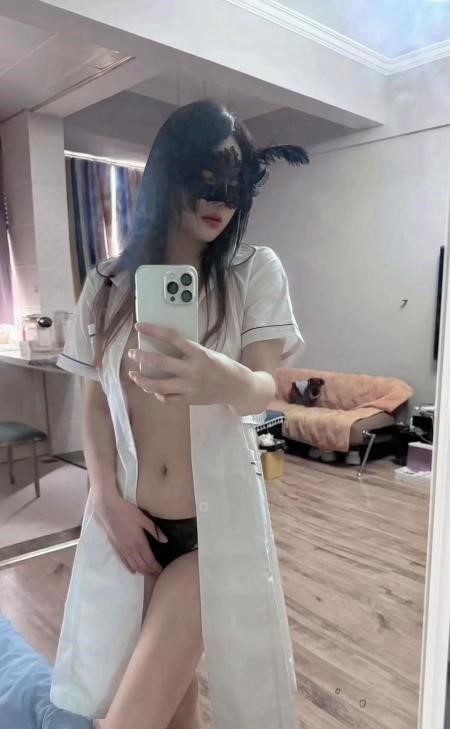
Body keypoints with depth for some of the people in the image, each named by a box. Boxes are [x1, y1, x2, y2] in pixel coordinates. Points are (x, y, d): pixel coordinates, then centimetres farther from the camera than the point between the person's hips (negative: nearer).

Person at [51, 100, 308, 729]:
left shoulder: (256, 271, -6)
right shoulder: (109, 283, 0)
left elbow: (264, 390, -16)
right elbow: (94, 400, 4)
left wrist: (225, 380, -39)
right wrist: (108, 499, -6)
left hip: (218, 522, -2)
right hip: (132, 519, 3)